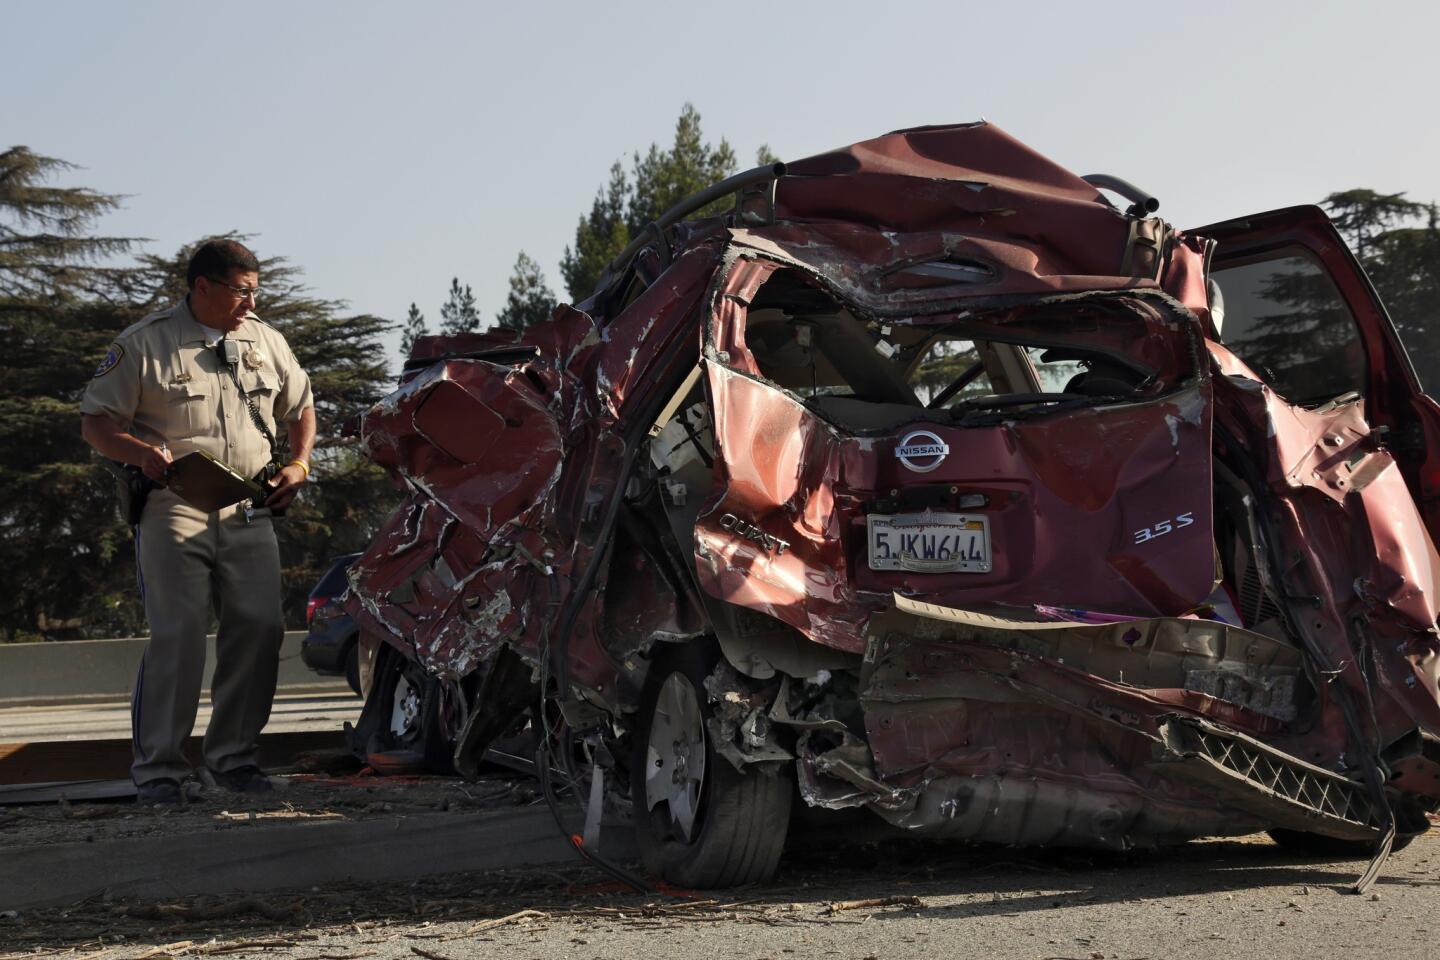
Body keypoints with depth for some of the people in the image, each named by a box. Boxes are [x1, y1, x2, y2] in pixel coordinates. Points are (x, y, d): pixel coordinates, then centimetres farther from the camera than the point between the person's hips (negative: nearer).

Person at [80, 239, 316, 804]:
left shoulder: (266, 342, 12)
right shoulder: (146, 344, -2)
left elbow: (301, 407, 26)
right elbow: (95, 422, -1)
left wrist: (299, 464, 8)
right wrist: (142, 453, -21)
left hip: (248, 513, 5)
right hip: (173, 510, -5)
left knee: (259, 630, 0)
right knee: (177, 636, -10)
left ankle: (232, 757, 13)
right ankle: (158, 768, -2)